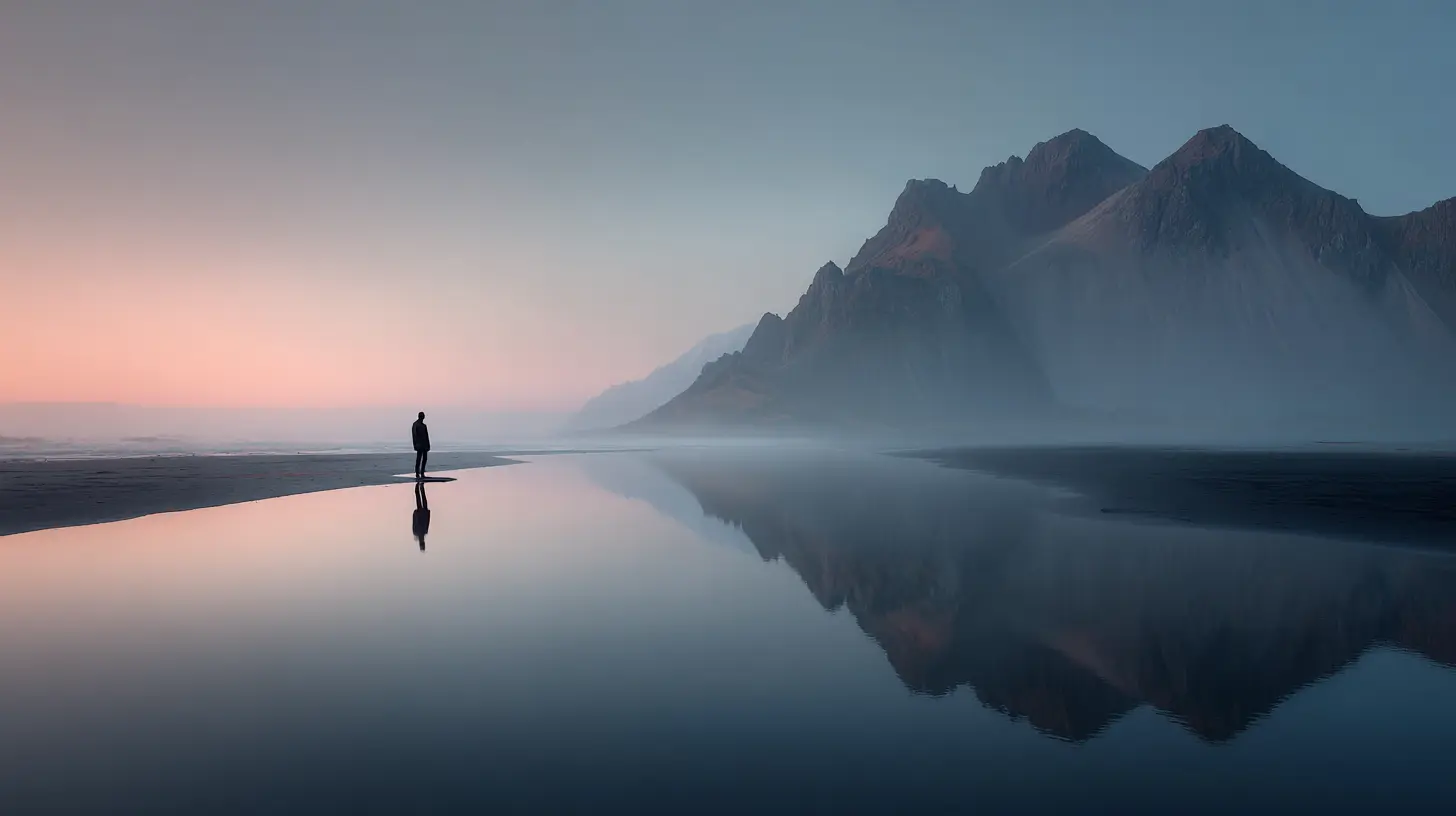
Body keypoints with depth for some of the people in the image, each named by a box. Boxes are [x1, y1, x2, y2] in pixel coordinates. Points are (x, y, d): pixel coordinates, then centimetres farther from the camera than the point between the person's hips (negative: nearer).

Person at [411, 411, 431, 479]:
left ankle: (422, 473, 12)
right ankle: (417, 474, -5)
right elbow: (414, 435, -13)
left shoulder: (424, 425, 18)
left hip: (425, 445, 8)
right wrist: (416, 444, -20)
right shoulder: (415, 425, -6)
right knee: (419, 459, -8)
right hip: (420, 445, -8)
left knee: (425, 458, 6)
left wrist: (428, 445, 12)